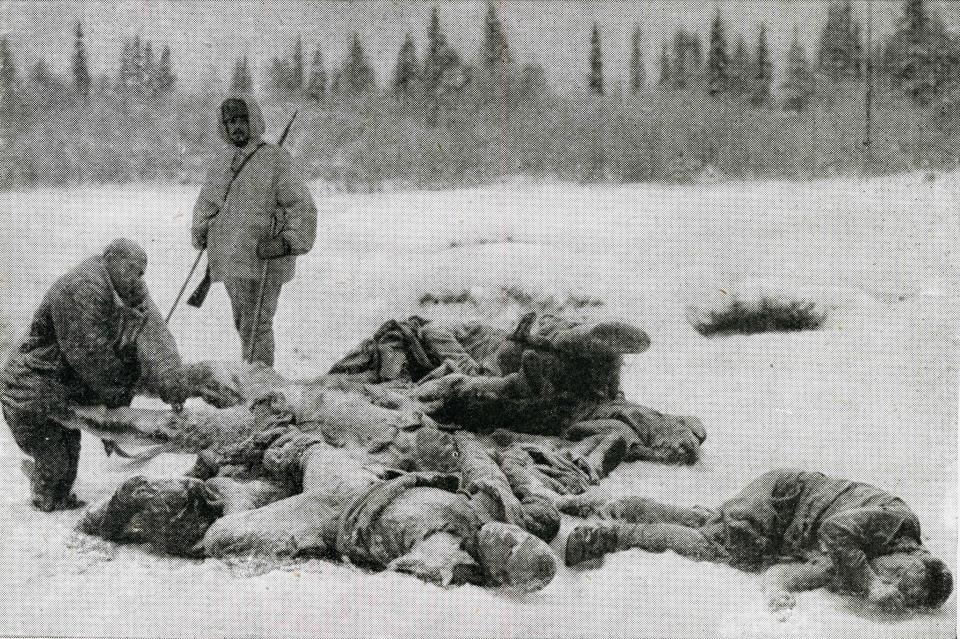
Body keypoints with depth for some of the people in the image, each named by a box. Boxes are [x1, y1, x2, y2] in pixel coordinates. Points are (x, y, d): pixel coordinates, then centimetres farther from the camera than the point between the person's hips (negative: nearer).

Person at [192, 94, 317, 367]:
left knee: (256, 325, -10)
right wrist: (201, 231, 8)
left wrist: (288, 242, -18)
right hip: (230, 259, 7)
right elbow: (206, 204, 26)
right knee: (242, 325, 15)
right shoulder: (222, 165, 14)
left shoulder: (275, 160, -5)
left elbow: (302, 207, -7)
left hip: (262, 259, -7)